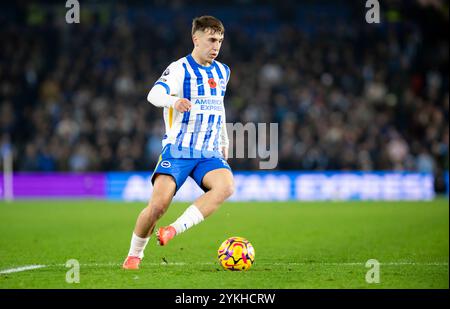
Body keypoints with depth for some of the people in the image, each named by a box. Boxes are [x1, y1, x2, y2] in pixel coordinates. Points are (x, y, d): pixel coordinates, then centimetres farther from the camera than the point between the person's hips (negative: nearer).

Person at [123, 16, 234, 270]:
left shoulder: (223, 72, 14)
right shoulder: (179, 69, -6)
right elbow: (154, 94, -24)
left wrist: (224, 141, 34)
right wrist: (174, 101, -46)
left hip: (210, 153, 4)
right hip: (177, 150, -4)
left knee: (226, 186, -28)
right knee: (159, 204, -16)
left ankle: (175, 229, -27)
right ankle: (134, 254, 9)